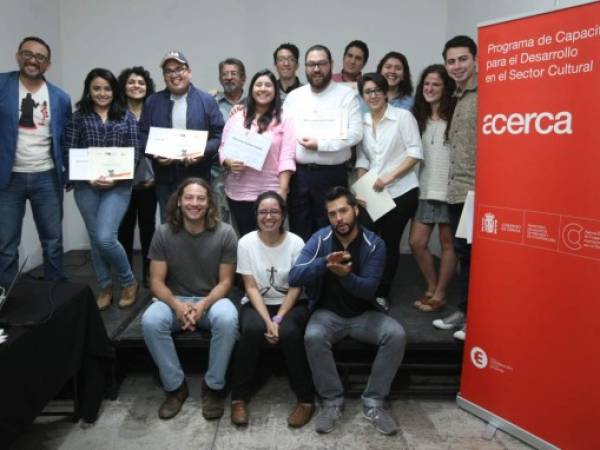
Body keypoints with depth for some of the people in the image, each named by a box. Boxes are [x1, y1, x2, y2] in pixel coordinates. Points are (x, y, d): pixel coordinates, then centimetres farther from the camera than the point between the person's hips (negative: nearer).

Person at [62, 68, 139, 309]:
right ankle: (105, 288, 24)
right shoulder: (78, 116, 6)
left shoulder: (127, 117, 4)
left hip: (118, 186, -2)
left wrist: (115, 178, -14)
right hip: (86, 186, 2)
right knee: (95, 239, 8)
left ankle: (129, 282, 9)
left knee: (105, 238, -13)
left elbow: (134, 154, 0)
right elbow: (69, 152, 1)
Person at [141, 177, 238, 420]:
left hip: (212, 299, -1)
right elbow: (156, 281, -6)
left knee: (227, 319, -35)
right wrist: (177, 305, -25)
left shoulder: (224, 233, -10)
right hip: (175, 299, 2)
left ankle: (213, 386, -11)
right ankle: (175, 386, -9)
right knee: (150, 321, -30)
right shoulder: (163, 233, -6)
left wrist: (203, 305, -24)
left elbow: (225, 281, -7)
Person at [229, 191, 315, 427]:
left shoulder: (296, 243, -8)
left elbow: (295, 288, -7)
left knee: (289, 332, -32)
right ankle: (239, 398, -14)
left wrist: (278, 319, -19)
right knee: (253, 329, -32)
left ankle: (306, 399, -13)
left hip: (291, 304, 0)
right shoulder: (246, 243, -7)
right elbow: (251, 288, -9)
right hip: (257, 303, 1)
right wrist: (267, 320, -21)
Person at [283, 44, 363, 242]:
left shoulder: (347, 95, -1)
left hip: (331, 175, -3)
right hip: (298, 174, 4)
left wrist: (320, 144, -14)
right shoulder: (293, 96, 11)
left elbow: (355, 134, -10)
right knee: (299, 233, 11)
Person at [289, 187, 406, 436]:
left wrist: (345, 275, -37)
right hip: (328, 313, -1)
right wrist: (324, 262, -38)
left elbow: (369, 289, -16)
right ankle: (332, 401, -9)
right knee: (313, 337, -32)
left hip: (363, 314, 1)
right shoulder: (320, 239, -10)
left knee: (397, 334, -24)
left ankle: (373, 402, -8)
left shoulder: (374, 244, -9)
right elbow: (294, 277, -21)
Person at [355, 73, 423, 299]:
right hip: (373, 194, 3)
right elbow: (362, 159, 10)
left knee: (389, 244, 6)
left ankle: (382, 294, 21)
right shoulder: (362, 122, 9)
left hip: (401, 192, -3)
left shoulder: (403, 116, -4)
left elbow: (415, 153, -8)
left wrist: (390, 176, -18)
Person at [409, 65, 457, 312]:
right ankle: (431, 288, 25)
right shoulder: (418, 118, 13)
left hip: (448, 189, -6)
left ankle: (440, 295, 18)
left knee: (447, 243, 5)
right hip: (424, 189, 6)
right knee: (416, 243, 6)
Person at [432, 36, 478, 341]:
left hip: (478, 191, -8)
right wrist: (453, 183, 16)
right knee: (463, 253, 14)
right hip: (455, 190, 8)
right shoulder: (456, 98, 17)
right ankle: (464, 311, 26)